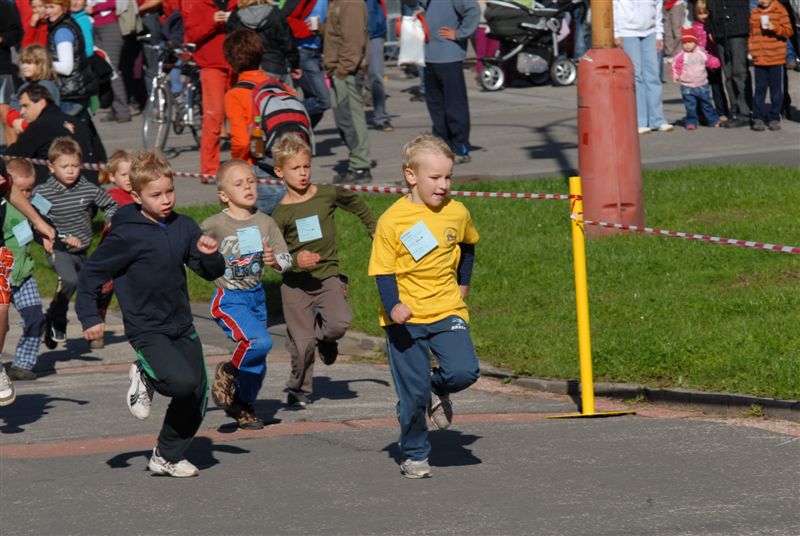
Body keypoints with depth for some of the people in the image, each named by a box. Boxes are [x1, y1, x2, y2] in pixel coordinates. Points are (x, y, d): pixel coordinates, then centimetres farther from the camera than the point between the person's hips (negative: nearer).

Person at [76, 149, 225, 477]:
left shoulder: (184, 228, 4)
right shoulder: (127, 235, -13)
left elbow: (211, 273, 10)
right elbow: (91, 274, -7)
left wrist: (210, 255, -12)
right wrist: (89, 318, -13)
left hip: (182, 328, 6)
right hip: (146, 330, -6)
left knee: (197, 398, 6)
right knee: (183, 382, -26)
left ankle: (168, 457, 25)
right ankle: (144, 377, 6)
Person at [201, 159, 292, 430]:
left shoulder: (265, 223, 1)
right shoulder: (215, 225, -13)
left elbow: (287, 259, 4)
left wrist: (275, 260, -17)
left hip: (257, 296, 6)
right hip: (229, 299, -5)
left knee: (258, 361, 12)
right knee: (260, 341, -27)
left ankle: (244, 406, 37)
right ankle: (229, 372, 2)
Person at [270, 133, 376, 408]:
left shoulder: (327, 194, 0)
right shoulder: (281, 213, -4)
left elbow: (357, 205, 20)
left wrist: (375, 230, 25)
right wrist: (295, 261, -23)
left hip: (328, 275, 1)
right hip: (295, 282, -1)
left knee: (340, 322, -24)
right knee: (301, 342, -3)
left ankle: (323, 336, 11)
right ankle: (299, 389, 20)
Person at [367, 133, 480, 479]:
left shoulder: (457, 213, 1)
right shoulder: (392, 221, -11)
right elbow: (383, 271, -9)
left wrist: (464, 282, 21)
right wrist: (392, 306, -24)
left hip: (446, 311, 3)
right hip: (405, 318, -3)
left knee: (464, 371, -19)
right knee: (413, 394, -2)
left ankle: (439, 390, 16)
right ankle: (414, 455, 19)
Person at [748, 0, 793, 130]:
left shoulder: (780, 11, -2)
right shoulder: (754, 13, 7)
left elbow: (788, 31, -4)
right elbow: (751, 34, 14)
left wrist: (775, 28, -18)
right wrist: (751, 50, 4)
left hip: (776, 59, -2)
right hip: (759, 60, 2)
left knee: (776, 89, 4)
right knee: (760, 89, 2)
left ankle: (774, 118, 11)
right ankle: (758, 118, 6)